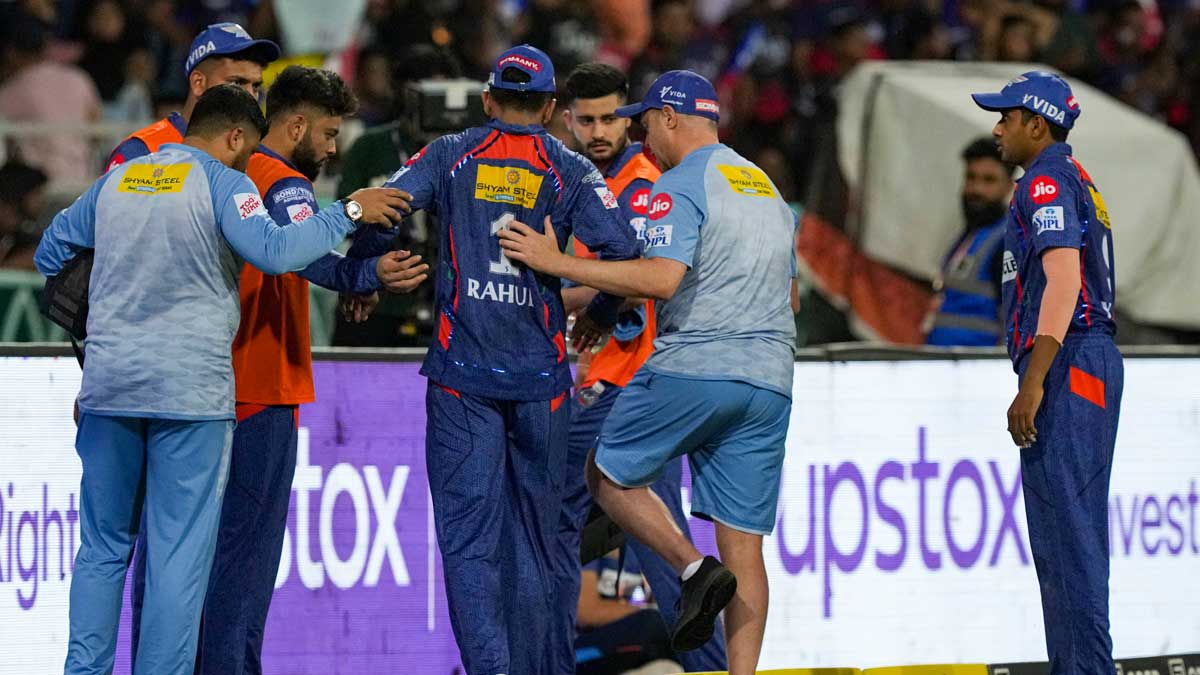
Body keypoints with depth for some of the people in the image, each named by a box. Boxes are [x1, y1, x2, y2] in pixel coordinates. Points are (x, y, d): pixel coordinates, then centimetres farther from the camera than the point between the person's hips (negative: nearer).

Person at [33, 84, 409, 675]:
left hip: (108, 384, 5)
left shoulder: (115, 182, 14)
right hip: (191, 390, -5)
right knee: (180, 554, -1)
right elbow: (274, 251, -20)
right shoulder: (222, 184, -4)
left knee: (102, 546, 12)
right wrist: (349, 213, -11)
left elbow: (50, 254, 24)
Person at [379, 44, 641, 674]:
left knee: (468, 531, -5)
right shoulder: (571, 171, 5)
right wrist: (600, 315, 12)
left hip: (462, 372, -1)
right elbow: (621, 250, -6)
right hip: (540, 374, 1)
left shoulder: (449, 156, 5)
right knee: (533, 533, 13)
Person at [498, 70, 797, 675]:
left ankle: (694, 568, -7)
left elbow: (662, 278, -21)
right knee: (743, 541, 4)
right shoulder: (767, 188, 20)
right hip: (769, 384, 7)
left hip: (691, 370, -7)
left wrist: (558, 263, -17)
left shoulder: (680, 186, -6)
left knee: (606, 473, 12)